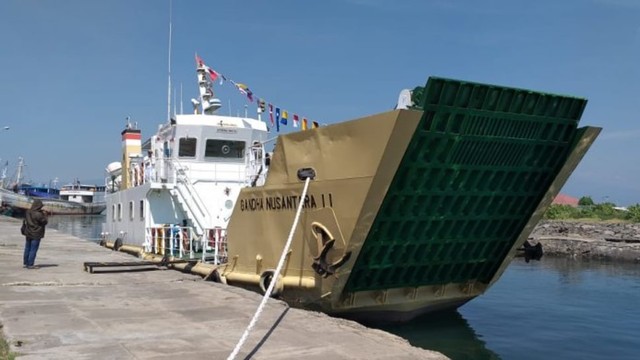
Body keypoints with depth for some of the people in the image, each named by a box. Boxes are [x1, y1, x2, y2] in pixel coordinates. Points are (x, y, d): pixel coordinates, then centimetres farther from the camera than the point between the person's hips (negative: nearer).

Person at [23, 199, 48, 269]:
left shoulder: (28, 212, -1)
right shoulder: (38, 214, -23)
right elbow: (45, 222, -14)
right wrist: (44, 215, 1)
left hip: (28, 233, 7)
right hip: (36, 234, -7)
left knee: (27, 248, 16)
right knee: (33, 250, 0)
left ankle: (25, 263, 24)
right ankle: (30, 265, 4)